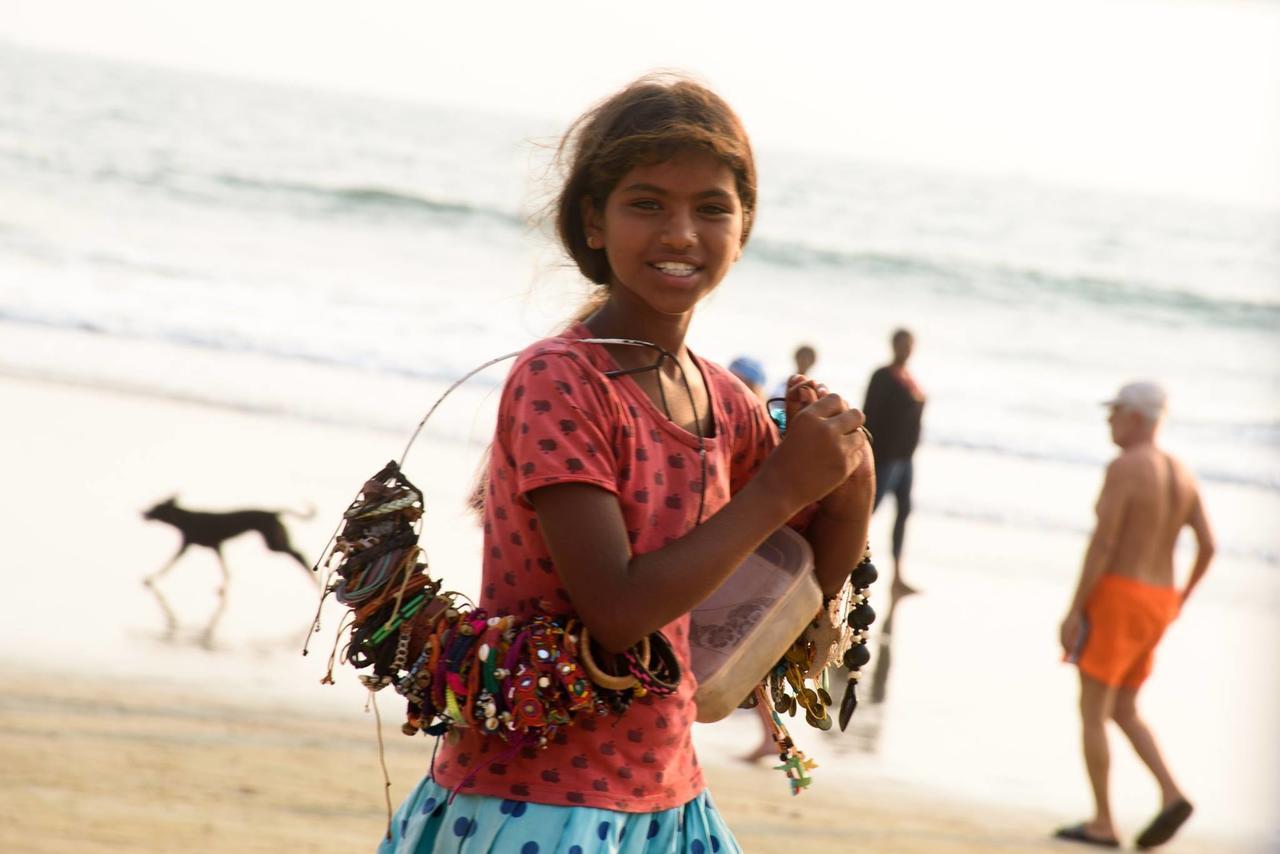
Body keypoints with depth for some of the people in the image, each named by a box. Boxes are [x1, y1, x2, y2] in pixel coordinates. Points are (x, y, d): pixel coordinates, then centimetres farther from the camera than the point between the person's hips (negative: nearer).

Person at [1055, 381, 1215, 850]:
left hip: (1116, 597, -8)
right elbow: (1207, 545, 7)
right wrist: (1183, 597, 22)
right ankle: (1171, 795, -2)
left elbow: (1102, 543, -20)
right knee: (1123, 711, 16)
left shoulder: (1123, 468, -15)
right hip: (1157, 603, 8)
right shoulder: (1182, 473, 8)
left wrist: (1073, 611, -16)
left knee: (1092, 711, 2)